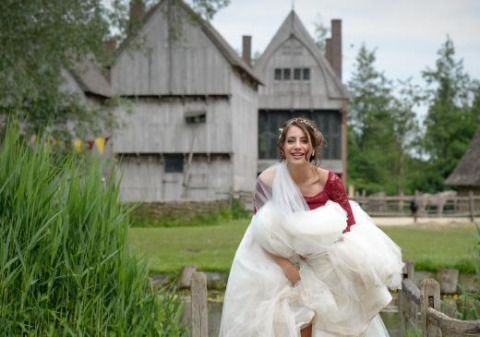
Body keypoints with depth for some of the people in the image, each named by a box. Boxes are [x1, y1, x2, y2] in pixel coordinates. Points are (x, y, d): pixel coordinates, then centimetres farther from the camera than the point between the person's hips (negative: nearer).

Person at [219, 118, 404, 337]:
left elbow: (350, 223, -10)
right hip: (279, 263, 0)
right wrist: (285, 265, -18)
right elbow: (262, 232, -8)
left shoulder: (329, 181, -19)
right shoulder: (267, 182, -17)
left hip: (323, 267, 0)